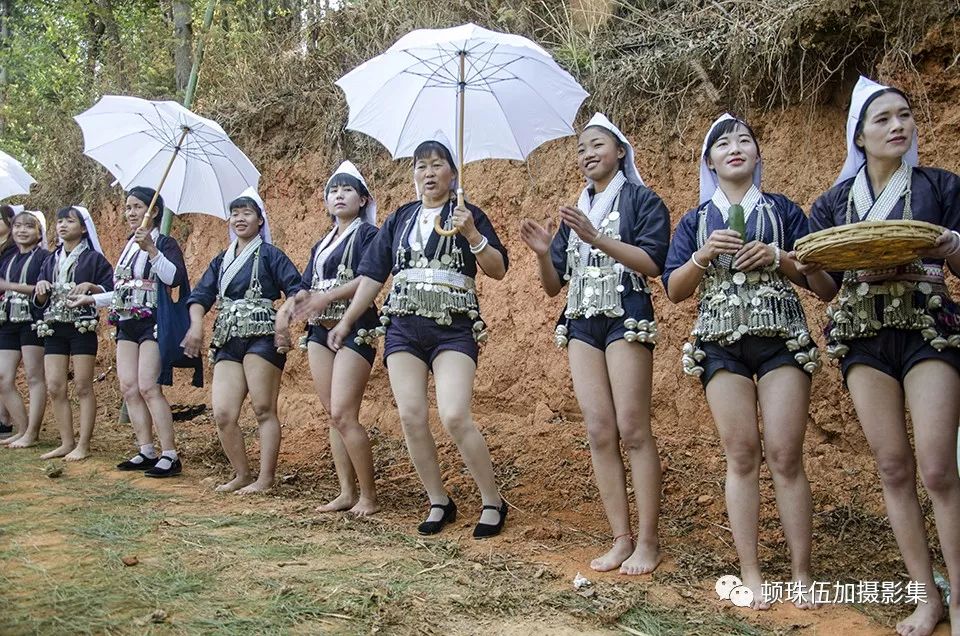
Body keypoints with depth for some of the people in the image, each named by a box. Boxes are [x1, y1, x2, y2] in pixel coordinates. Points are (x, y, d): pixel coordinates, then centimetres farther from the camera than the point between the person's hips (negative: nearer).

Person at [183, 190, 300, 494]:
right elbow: (200, 295, 13)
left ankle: (266, 479, 0)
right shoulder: (221, 260, 21)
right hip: (227, 343, 6)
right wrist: (196, 323, -6)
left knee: (264, 410, -6)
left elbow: (295, 290, -5)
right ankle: (242, 476, 13)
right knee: (223, 414, -2)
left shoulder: (269, 254, 4)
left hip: (261, 338, -6)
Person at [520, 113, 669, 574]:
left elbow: (651, 262, -10)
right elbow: (553, 286, 16)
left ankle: (648, 541, -3)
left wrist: (598, 238, -20)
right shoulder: (574, 214, 21)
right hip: (581, 323, 5)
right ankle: (621, 538, 4)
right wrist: (543, 254, -4)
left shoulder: (640, 199, 6)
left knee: (632, 429, -9)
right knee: (599, 431, -1)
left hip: (626, 317, -5)